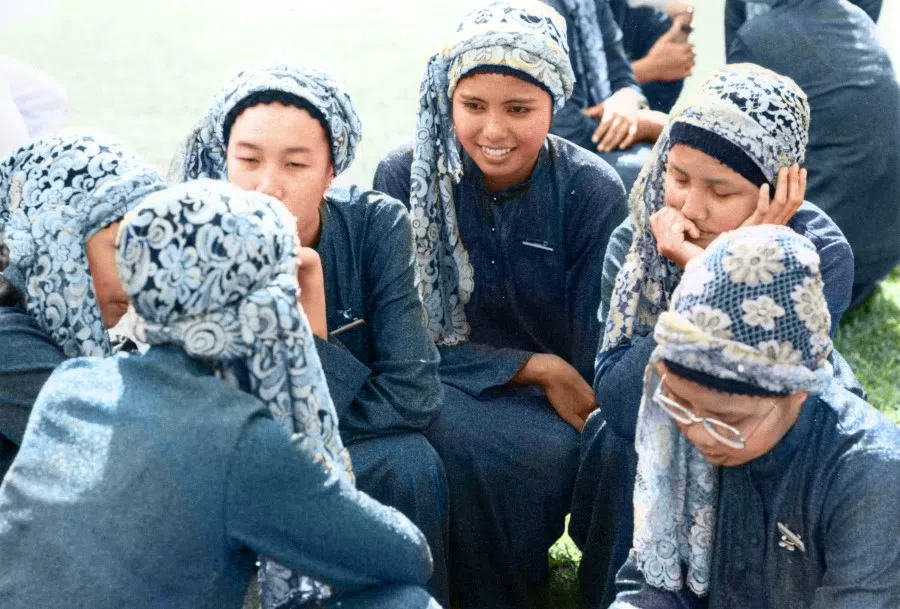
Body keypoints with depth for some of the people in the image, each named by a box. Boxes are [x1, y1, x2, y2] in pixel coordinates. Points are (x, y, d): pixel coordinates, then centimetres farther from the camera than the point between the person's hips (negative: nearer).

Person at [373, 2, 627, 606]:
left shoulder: (592, 191, -9)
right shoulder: (407, 177, -8)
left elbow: (596, 353, -7)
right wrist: (537, 368, -16)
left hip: (555, 406, 0)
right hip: (445, 391, 0)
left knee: (552, 453, -33)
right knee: (461, 437, -33)